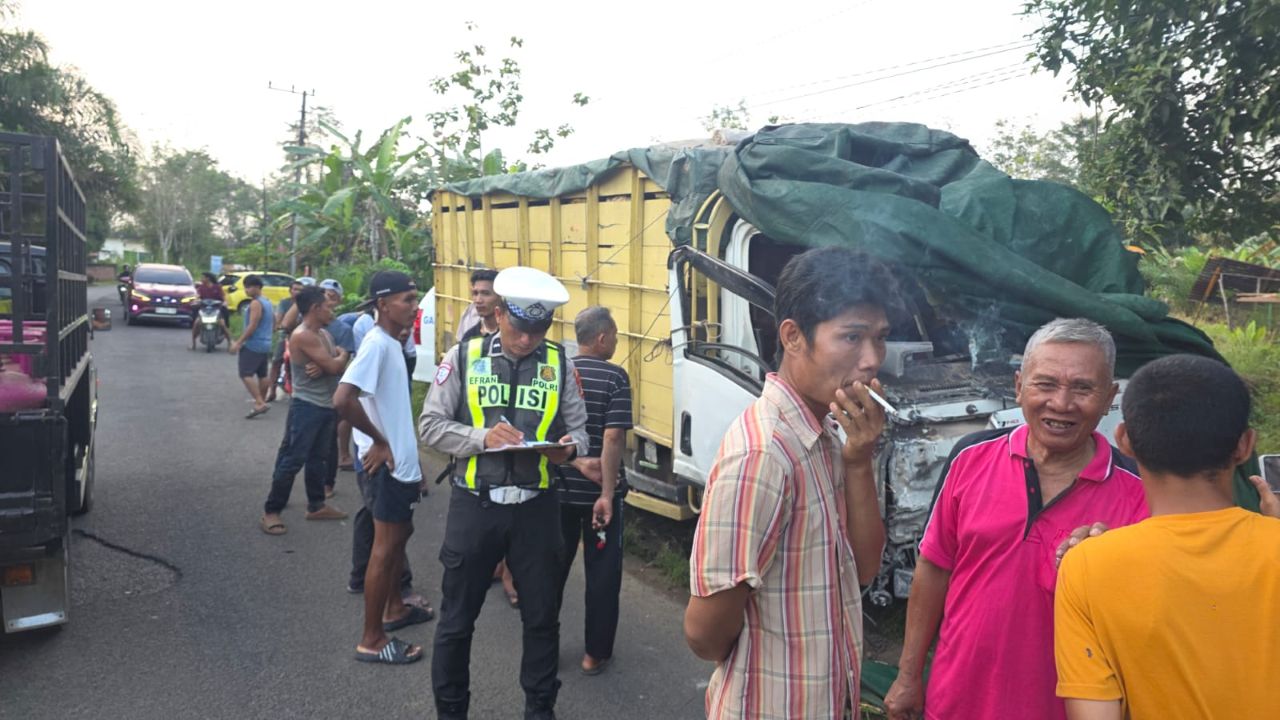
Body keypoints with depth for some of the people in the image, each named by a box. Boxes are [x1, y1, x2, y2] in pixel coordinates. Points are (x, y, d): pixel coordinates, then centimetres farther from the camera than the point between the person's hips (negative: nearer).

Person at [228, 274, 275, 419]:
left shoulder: (255, 303, -14)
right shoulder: (267, 302, 14)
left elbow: (252, 326, -20)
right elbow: (273, 324, 22)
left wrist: (238, 343, -19)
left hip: (253, 344, -10)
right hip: (265, 344, 10)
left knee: (246, 374, -11)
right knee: (262, 374, 14)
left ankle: (259, 403, -20)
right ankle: (262, 402, 20)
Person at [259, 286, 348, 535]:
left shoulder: (324, 334, 12)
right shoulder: (302, 336, -18)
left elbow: (340, 367, 8)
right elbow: (334, 366, -22)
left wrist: (325, 366, -14)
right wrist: (342, 354, 0)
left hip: (327, 405, 9)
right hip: (306, 406, -9)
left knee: (318, 458, 16)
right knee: (292, 460, -5)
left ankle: (316, 505, 27)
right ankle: (271, 510, 3)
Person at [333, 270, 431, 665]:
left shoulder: (391, 343, 9)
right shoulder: (377, 344, -21)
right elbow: (342, 399, -33)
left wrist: (396, 445, 15)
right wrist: (379, 441, -23)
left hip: (400, 460, 10)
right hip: (386, 464, -10)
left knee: (400, 534, 22)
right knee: (386, 546, 0)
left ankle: (394, 608, 40)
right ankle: (372, 640, 11)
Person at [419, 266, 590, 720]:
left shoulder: (559, 363, 2)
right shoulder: (463, 357, -2)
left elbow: (579, 428, 6)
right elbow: (430, 426, -3)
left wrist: (569, 446, -18)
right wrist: (481, 437, -20)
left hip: (536, 508, 2)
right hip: (474, 506, -1)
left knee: (542, 618, 13)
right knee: (457, 620, 11)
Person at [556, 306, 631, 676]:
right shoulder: (614, 377, -13)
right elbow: (613, 437, -20)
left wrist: (578, 464, -1)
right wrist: (607, 492, -20)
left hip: (558, 489, 4)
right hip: (599, 492, -4)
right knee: (602, 574, 10)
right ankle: (595, 653, 17)